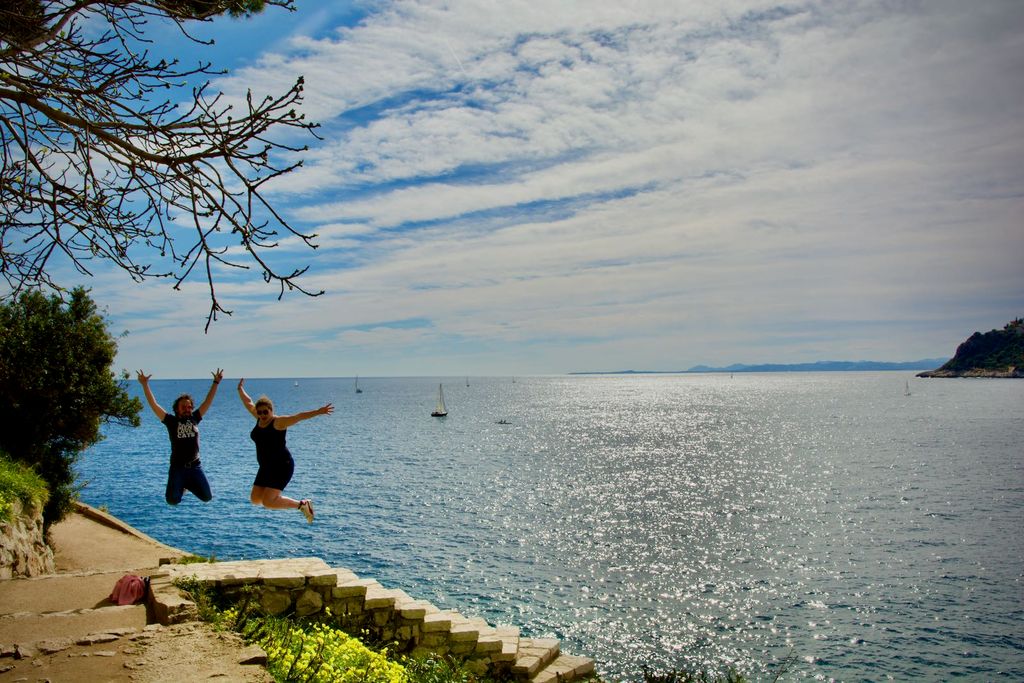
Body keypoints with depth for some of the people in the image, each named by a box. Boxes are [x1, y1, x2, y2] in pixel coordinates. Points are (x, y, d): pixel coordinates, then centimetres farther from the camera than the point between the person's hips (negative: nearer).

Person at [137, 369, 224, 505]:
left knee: (207, 497, -1)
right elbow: (153, 404, -5)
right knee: (172, 500, -6)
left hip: (195, 466, 2)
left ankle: (189, 485, 29)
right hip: (177, 467, -2)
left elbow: (207, 401, 8)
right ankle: (181, 487, 29)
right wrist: (144, 385, -11)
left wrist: (216, 383, 7)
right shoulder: (171, 421, -1)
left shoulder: (194, 418, 5)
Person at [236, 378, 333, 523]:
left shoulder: (279, 421, -14)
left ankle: (302, 504, -3)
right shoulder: (260, 418, 7)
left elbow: (299, 416, -27)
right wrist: (240, 390, 36)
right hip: (266, 467, 8)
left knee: (268, 502, -16)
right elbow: (248, 403, 24)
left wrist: (318, 412, -39)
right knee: (255, 499, 6)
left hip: (282, 466, -8)